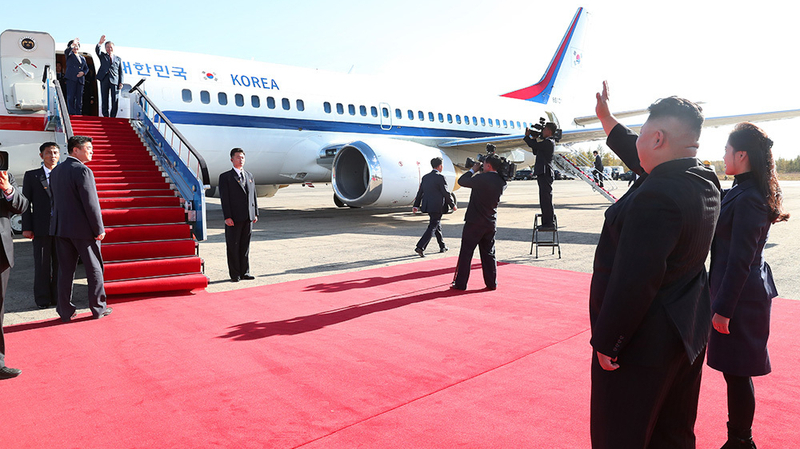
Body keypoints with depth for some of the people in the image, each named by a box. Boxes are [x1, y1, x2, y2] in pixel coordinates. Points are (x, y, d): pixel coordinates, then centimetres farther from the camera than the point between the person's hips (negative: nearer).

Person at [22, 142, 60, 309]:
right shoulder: (31, 176, 6)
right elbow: (26, 203, 4)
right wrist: (26, 227, -4)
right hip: (41, 227, -1)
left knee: (60, 264, 7)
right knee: (42, 265, 4)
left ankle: (58, 296, 19)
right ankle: (43, 299, 15)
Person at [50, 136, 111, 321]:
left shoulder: (55, 171, 10)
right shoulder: (83, 171, -15)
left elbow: (54, 200, 14)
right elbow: (91, 203, -18)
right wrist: (99, 229, -12)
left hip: (60, 228, 7)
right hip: (83, 229, -7)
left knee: (65, 270, 11)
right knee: (94, 268, 7)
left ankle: (65, 311, 16)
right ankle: (98, 308, 15)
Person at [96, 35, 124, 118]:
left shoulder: (118, 59, 19)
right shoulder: (103, 56, 18)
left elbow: (120, 72, 12)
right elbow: (97, 50, -4)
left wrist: (121, 82, 1)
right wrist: (100, 43, -24)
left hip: (115, 80, 0)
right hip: (104, 80, 0)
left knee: (115, 100, -7)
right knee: (105, 99, 2)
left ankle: (113, 116, -1)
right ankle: (106, 116, 6)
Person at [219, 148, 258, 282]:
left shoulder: (249, 175, 15)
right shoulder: (225, 177, -1)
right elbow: (224, 198, -7)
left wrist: (255, 213, 10)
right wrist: (227, 217, -15)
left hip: (248, 218, 5)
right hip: (234, 218, -5)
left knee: (245, 246, 10)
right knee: (233, 247, 1)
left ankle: (244, 273, 17)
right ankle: (235, 275, 9)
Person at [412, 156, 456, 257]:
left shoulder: (425, 177, 9)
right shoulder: (440, 177, -13)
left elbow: (420, 192, 10)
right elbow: (446, 193, -12)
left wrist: (416, 205, 12)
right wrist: (453, 205, -2)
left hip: (427, 206, 8)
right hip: (437, 207, -8)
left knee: (437, 225, 21)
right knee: (432, 227, -6)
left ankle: (442, 247, 32)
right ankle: (420, 247, -16)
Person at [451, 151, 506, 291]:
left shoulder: (482, 178, -16)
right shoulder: (501, 182, 3)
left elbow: (462, 181, -8)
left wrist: (473, 170, 6)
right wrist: (477, 171, 14)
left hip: (474, 222, -6)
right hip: (491, 223, 6)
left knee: (466, 253, 1)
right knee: (489, 253, 13)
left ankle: (460, 283, 5)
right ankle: (491, 283, 14)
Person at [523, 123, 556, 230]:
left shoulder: (548, 142, -12)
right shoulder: (547, 142, 20)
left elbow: (534, 146, -18)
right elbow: (535, 151, 25)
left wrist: (527, 136, -2)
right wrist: (534, 138, 19)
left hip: (545, 173, -11)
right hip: (543, 173, 11)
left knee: (546, 198, -9)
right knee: (544, 199, 14)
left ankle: (549, 223, -8)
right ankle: (547, 222, 20)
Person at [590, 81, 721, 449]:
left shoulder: (656, 196, -27)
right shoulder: (705, 182, 3)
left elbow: (633, 282, -28)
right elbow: (642, 159, 20)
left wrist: (606, 342, -18)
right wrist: (606, 119, 31)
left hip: (643, 342, -9)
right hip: (689, 333, 9)